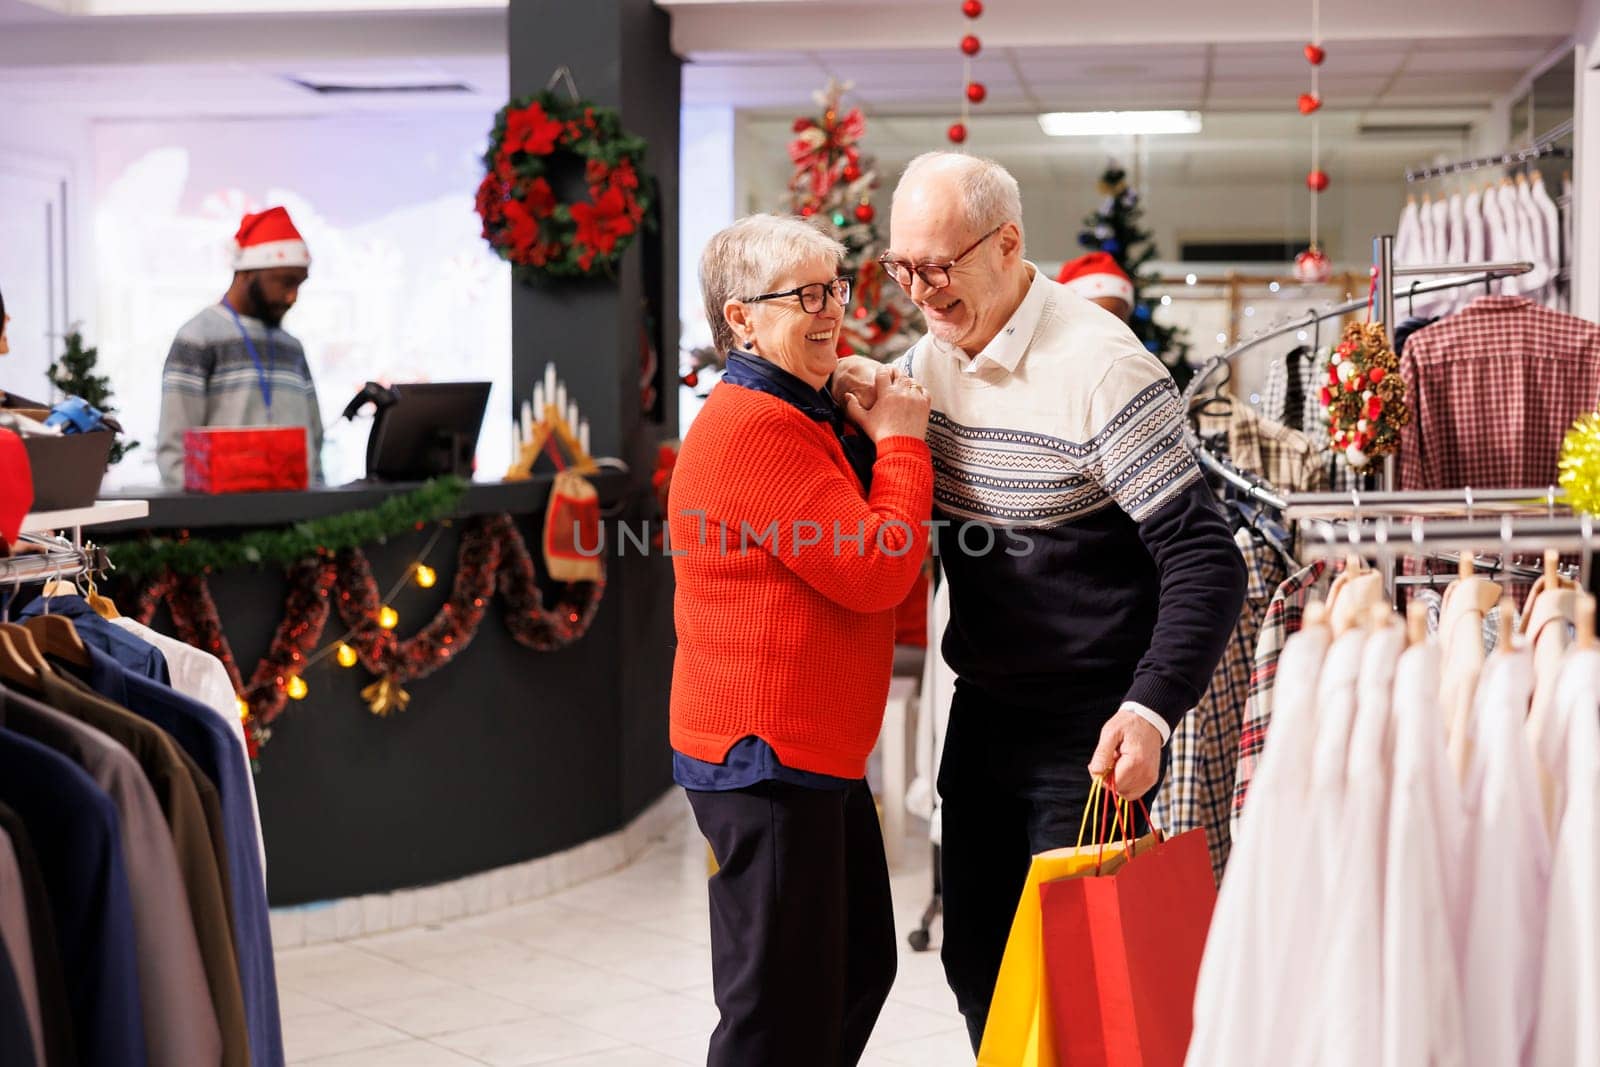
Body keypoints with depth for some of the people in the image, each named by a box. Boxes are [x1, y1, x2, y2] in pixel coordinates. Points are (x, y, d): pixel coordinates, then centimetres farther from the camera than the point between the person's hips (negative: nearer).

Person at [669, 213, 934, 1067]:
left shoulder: (811, 417, 17)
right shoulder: (756, 427, -18)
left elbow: (886, 562, 17)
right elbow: (873, 572, -22)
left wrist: (874, 435, 4)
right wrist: (901, 441, -10)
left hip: (821, 753, 11)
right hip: (766, 756, -11)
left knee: (861, 968, 21)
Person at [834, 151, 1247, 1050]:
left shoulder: (1099, 368, -19)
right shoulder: (930, 359, 4)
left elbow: (1206, 561, -20)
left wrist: (1151, 710, -32)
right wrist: (866, 417, -3)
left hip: (1087, 731, -7)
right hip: (984, 710, 7)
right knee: (975, 962, 15)